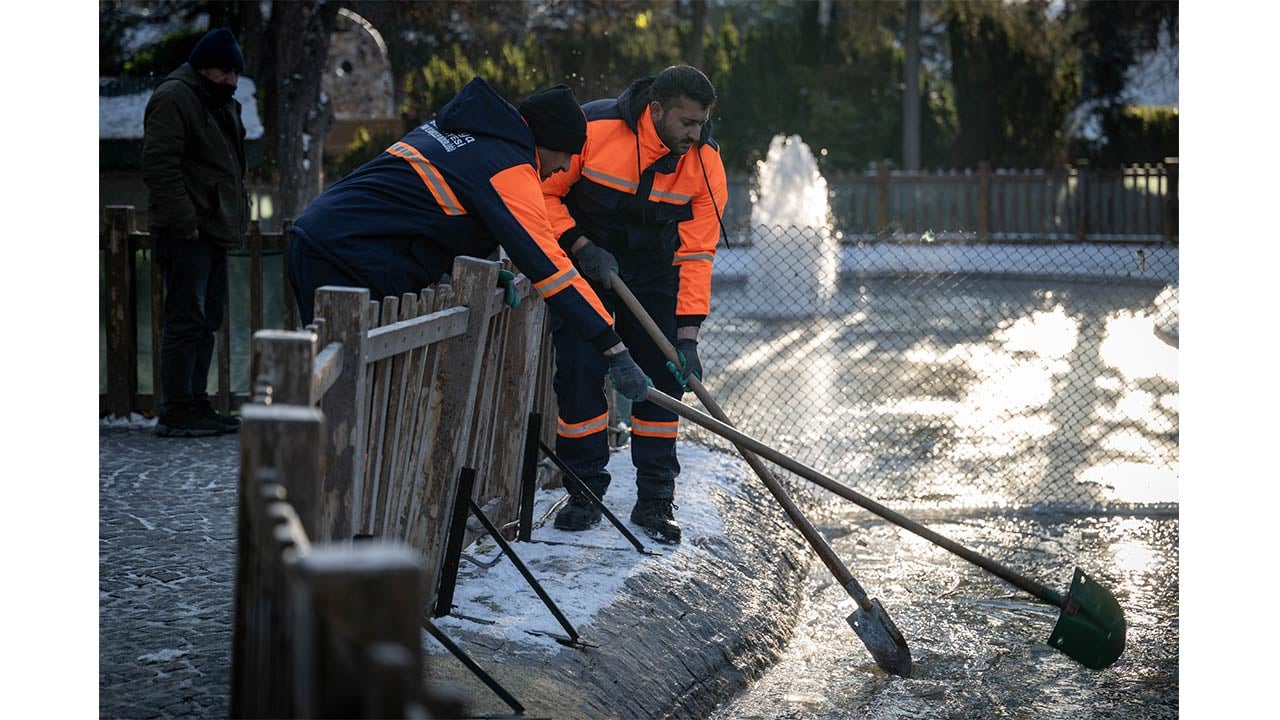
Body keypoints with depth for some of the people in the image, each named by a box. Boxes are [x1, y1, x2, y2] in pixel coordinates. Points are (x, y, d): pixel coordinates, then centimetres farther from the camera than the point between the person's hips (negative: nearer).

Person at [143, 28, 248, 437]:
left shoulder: (223, 105, 20)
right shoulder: (174, 98, -11)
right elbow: (159, 166, -18)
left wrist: (238, 216, 18)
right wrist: (184, 221, -22)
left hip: (213, 231, 10)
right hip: (185, 233, -10)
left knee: (208, 319, 12)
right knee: (186, 319, -11)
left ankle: (196, 404, 18)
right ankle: (176, 412, -9)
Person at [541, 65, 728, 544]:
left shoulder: (705, 161, -16)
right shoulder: (592, 129, -26)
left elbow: (697, 252, -15)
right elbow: (542, 194, -13)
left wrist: (688, 335, -20)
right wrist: (581, 246, -25)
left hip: (653, 269, 2)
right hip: (582, 259, -2)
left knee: (662, 375, -3)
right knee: (579, 370, -9)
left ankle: (655, 501, 6)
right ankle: (586, 491, 5)